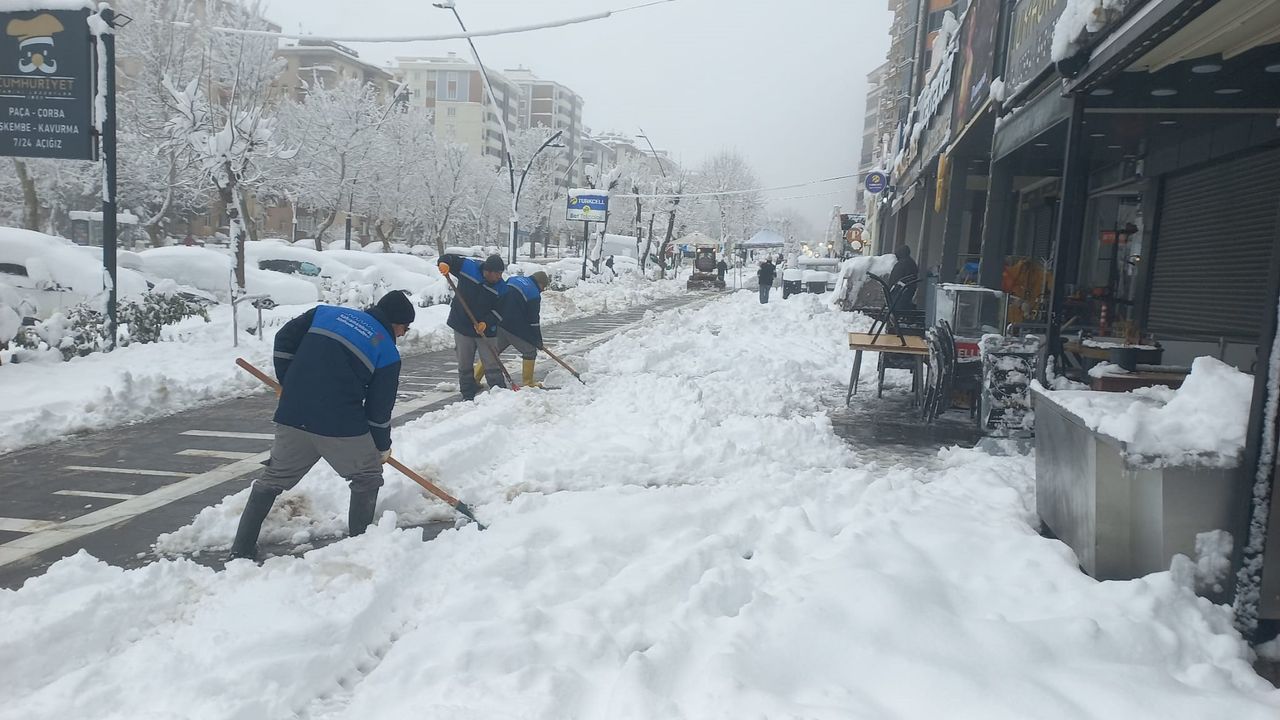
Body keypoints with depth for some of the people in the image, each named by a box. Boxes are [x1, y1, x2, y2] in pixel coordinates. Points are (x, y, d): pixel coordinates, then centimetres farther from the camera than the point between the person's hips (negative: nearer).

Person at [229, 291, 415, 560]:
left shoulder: (327, 313, 14)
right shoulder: (388, 352, 3)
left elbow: (285, 338, 10)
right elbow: (379, 407, 5)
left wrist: (289, 385, 17)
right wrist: (383, 446, 20)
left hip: (292, 415, 4)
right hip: (341, 426, -4)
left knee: (273, 479, 20)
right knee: (368, 476, 18)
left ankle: (241, 548, 23)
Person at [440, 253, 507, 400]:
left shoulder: (501, 287, -11)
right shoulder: (468, 266, -14)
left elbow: (500, 310, -10)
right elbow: (448, 258, -3)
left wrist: (486, 322, -25)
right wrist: (444, 263, -27)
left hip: (485, 330, -1)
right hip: (462, 326, 1)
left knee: (492, 365, 1)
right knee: (464, 365, 11)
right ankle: (468, 396, 23)